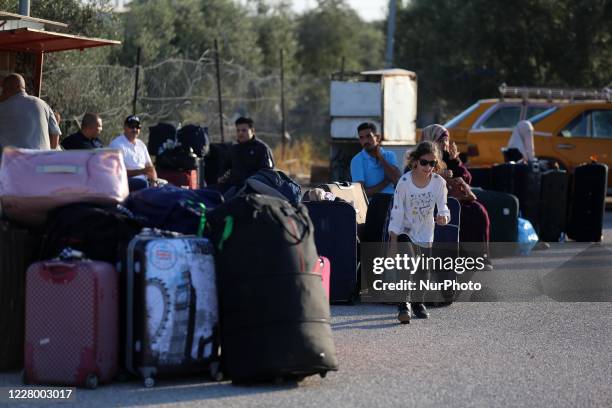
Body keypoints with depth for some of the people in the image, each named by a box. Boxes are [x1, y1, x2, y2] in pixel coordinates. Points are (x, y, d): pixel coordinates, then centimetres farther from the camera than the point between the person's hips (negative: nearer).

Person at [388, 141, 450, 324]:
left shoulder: (439, 182, -13)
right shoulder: (405, 182, -20)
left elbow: (443, 208, -8)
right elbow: (397, 211, -15)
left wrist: (443, 217, -34)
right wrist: (393, 240, -16)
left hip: (425, 233, 3)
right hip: (405, 232, -3)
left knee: (422, 271, 11)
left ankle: (417, 302, 33)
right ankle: (404, 305, -25)